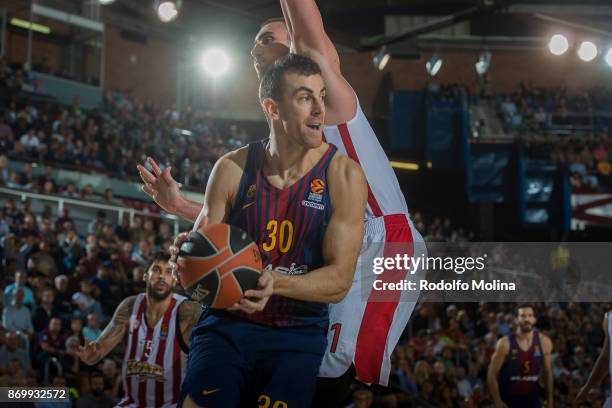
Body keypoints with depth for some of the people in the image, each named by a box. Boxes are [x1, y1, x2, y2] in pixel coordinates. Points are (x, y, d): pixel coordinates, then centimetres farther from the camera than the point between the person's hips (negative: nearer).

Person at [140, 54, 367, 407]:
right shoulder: (233, 169, -3)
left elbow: (339, 281, -11)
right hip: (228, 324, 0)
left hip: (298, 334, 0)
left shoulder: (343, 175, -8)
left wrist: (275, 283, -28)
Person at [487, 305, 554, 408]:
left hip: (532, 398, 3)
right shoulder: (505, 344, -15)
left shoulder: (544, 342, -5)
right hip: (509, 399, -3)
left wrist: (550, 400, 7)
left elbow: (548, 372, 8)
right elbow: (492, 374, -9)